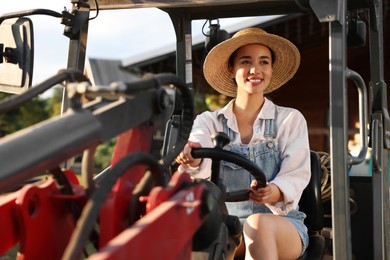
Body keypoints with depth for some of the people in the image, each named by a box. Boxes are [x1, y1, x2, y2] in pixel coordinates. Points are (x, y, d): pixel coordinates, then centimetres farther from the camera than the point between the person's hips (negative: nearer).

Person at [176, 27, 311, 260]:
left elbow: (297, 175, -5)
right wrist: (192, 158, -39)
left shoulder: (291, 119, 9)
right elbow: (204, 161, -11)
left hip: (282, 225, -1)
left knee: (258, 224, -37)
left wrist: (274, 192, -30)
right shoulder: (209, 121, 11)